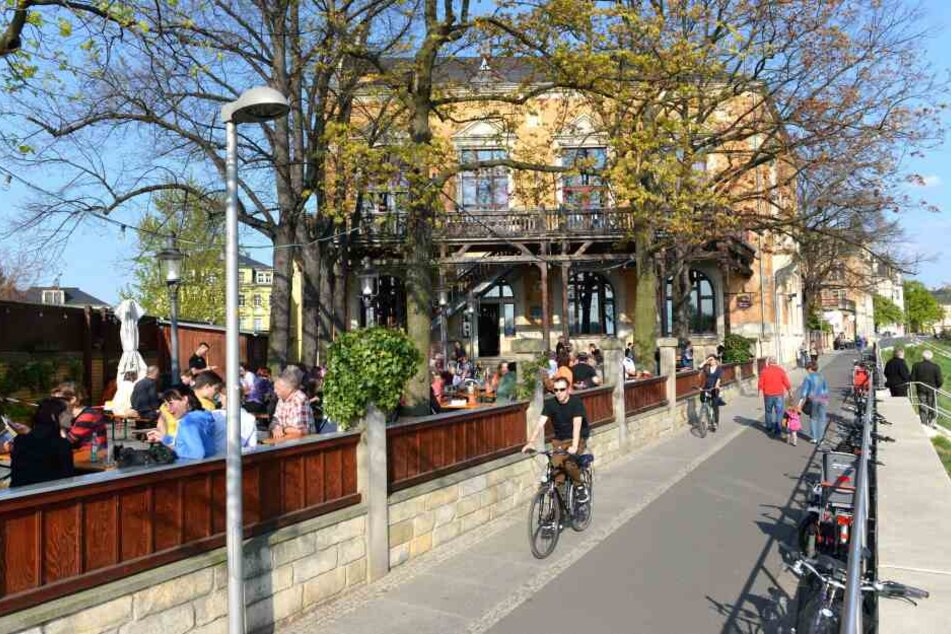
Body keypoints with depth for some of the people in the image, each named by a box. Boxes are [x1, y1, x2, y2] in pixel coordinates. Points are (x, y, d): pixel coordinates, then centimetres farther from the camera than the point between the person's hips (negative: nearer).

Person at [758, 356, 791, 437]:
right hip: (779, 394, -1)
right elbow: (786, 382, -6)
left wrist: (760, 390, 13)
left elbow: (761, 384, -4)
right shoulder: (780, 370, -7)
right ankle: (777, 430, -1)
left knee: (768, 411, 18)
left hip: (768, 395, 1)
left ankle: (769, 427, 29)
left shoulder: (764, 371, -5)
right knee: (779, 412, 4)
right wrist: (790, 391, 7)